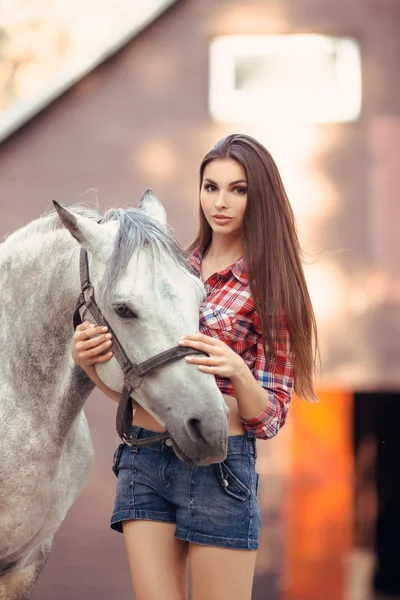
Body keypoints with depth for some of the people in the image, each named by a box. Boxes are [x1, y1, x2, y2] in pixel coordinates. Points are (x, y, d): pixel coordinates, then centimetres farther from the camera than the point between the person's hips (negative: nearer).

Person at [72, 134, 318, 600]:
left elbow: (267, 417, -3)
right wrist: (89, 361, -5)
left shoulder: (268, 287, -1)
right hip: (143, 461, 4)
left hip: (219, 462, -4)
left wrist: (236, 371, -23)